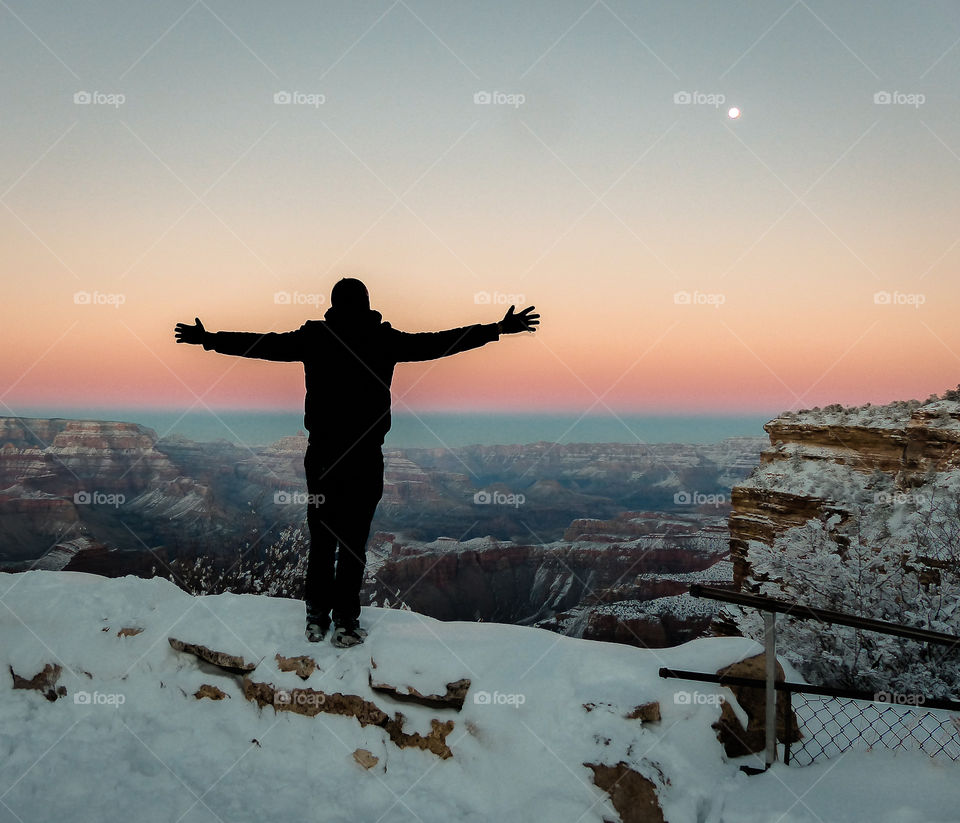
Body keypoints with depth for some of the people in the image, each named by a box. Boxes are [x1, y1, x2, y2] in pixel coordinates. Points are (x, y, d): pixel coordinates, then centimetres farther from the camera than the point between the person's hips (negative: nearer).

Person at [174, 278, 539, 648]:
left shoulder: (314, 337, 1)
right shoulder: (383, 339, -3)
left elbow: (263, 344, 7)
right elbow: (436, 343, 0)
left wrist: (206, 338, 21)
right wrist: (500, 328, 7)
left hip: (321, 453, 2)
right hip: (366, 456, -2)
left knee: (321, 539, 11)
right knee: (354, 541, 3)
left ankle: (316, 618, 17)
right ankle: (345, 623, 6)